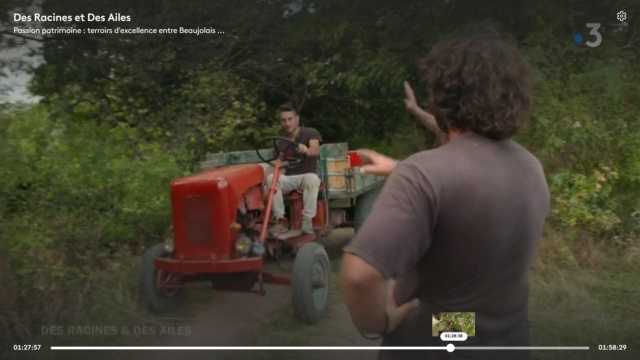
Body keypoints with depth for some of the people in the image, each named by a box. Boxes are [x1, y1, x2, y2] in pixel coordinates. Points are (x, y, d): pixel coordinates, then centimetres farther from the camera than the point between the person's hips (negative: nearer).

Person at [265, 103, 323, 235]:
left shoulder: (310, 133, -4)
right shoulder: (280, 142, 10)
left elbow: (316, 150, -25)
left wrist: (306, 150, -49)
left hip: (307, 176, -3)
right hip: (289, 178, 3)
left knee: (312, 178, -39)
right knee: (271, 178, -29)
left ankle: (307, 219, -28)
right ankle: (280, 219, -23)